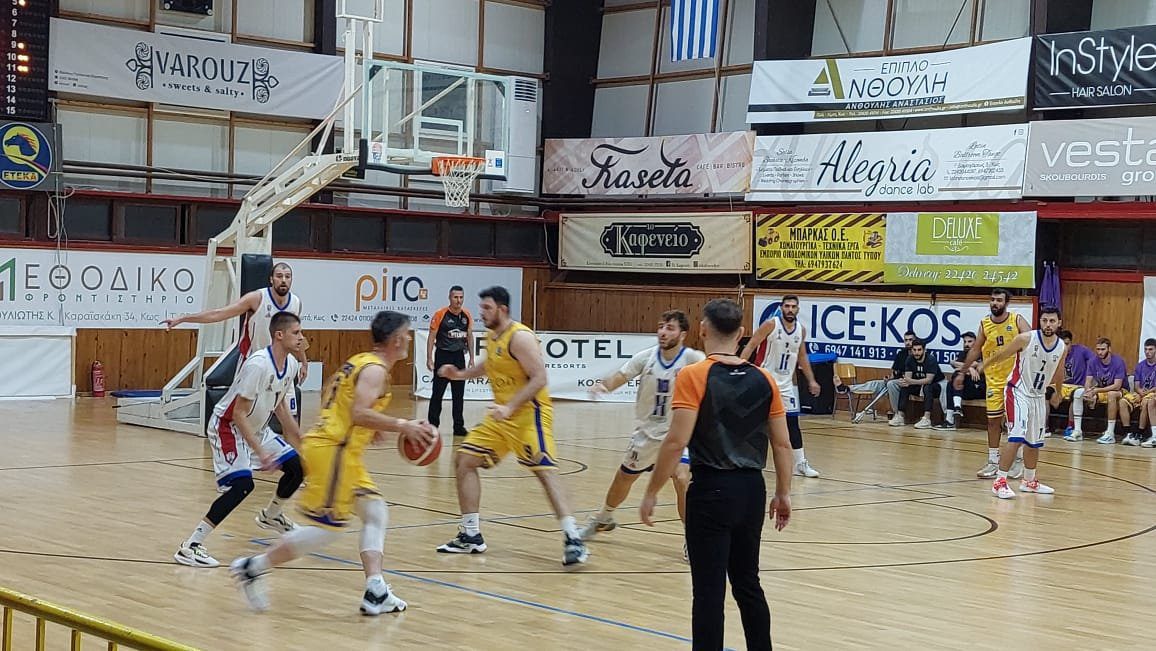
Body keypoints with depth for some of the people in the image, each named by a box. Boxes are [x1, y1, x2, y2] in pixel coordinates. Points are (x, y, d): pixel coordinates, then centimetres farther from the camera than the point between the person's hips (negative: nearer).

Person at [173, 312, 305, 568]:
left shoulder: (290, 364, -2)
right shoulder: (258, 364, -29)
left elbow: (281, 406, 14)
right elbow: (238, 414, -27)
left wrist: (301, 442, 16)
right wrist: (260, 452, -29)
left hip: (257, 428, 9)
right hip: (228, 426, -9)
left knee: (297, 467, 8)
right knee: (241, 484, -25)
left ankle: (270, 516, 37)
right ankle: (190, 547, -22)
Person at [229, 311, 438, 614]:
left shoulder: (360, 361, 18)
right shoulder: (375, 369, -11)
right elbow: (360, 413, -24)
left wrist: (370, 428, 27)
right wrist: (403, 426, -21)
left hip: (332, 445, 11)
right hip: (333, 450, -11)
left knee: (375, 512, 10)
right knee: (328, 528, -9)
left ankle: (375, 592, 4)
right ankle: (253, 567, -1)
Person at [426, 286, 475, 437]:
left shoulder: (467, 315, 3)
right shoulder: (440, 314, -11)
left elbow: (469, 336, 14)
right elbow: (432, 337, -8)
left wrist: (471, 358, 11)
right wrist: (429, 359, -13)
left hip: (459, 356, 4)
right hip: (443, 356, -4)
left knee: (459, 394, 7)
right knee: (438, 393, -1)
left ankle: (459, 426, 13)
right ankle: (433, 425, 7)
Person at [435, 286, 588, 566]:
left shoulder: (520, 337, -17)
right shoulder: (491, 336, 10)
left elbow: (539, 378, -23)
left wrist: (510, 407, -30)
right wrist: (461, 374, 16)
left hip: (529, 412, -10)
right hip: (502, 415, 10)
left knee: (545, 470, -21)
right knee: (463, 460, 8)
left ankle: (573, 539, -22)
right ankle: (471, 536, 14)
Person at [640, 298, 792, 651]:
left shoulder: (694, 376, -11)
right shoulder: (764, 379, 4)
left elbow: (676, 442, -17)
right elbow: (782, 443, 6)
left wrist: (652, 493, -9)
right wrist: (783, 493, 16)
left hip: (711, 489, -5)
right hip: (751, 489, 5)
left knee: (709, 590, 1)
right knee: (748, 584, 18)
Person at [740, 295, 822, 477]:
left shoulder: (801, 329, 4)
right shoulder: (771, 324, -12)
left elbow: (802, 356, 17)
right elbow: (750, 346, -11)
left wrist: (811, 380, 16)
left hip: (786, 383, 5)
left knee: (792, 423, 4)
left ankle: (801, 464, 10)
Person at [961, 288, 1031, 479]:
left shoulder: (1017, 320, -6)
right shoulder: (984, 324, 2)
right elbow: (975, 350, 13)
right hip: (994, 380, 3)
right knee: (993, 420, 3)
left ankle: (1018, 460, 14)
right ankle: (993, 462, 11)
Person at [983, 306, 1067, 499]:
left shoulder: (1061, 347, -3)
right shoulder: (1026, 339, -18)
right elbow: (1001, 355, -6)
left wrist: (1057, 393, 29)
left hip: (1039, 396, 6)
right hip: (1018, 392, -6)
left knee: (1034, 442, 16)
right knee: (1016, 438, -18)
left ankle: (1029, 481, 32)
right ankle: (1000, 482, -13)